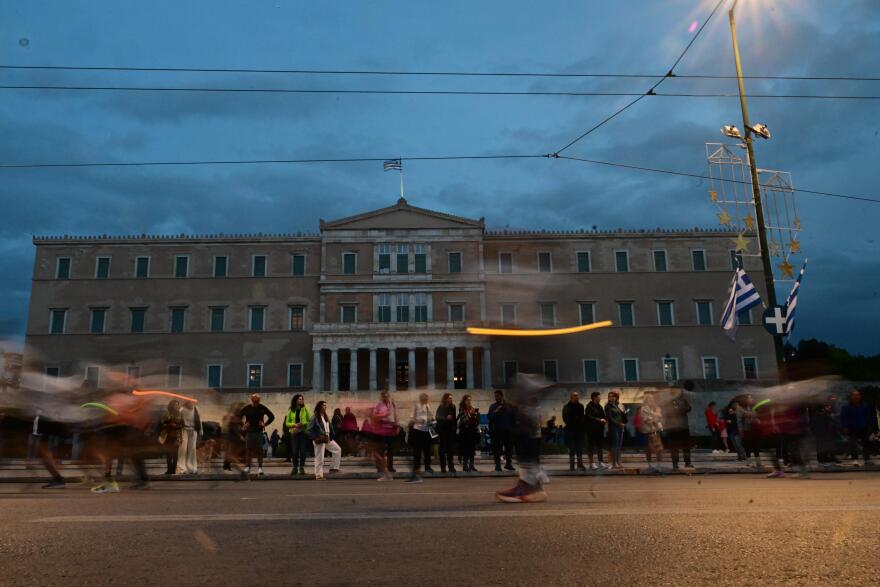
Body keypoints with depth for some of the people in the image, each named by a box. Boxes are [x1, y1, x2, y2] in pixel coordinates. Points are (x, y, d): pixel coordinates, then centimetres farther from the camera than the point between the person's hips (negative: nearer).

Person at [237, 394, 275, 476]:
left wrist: (265, 424, -1)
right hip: (249, 432, 1)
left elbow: (272, 416, 7)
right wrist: (242, 424, 1)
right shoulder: (247, 408, 2)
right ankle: (247, 467, 11)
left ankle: (260, 468, 4)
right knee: (248, 450, 2)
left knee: (259, 450, 0)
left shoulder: (262, 408, 1)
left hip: (259, 432, -1)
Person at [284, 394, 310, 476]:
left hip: (303, 432, -1)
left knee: (302, 450, -1)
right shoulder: (291, 411, 7)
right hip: (294, 432, 1)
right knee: (294, 451, 0)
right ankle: (295, 467, 10)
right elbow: (287, 423, 6)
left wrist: (303, 424, -16)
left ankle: (302, 467, 9)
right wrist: (295, 425, -11)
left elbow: (310, 421, 1)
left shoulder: (305, 409, 4)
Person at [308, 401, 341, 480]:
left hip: (327, 438, 8)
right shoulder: (315, 418, -11)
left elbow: (330, 427, 16)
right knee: (319, 458, -3)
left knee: (338, 449, 6)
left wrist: (331, 436, 5)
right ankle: (319, 475, 6)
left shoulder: (325, 417, 13)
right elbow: (309, 430, -13)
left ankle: (334, 468, 11)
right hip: (319, 440, -8)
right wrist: (315, 438, -18)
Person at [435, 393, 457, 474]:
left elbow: (454, 418, 7)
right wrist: (446, 418, -22)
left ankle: (451, 467, 8)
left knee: (450, 450, 2)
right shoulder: (441, 407, -2)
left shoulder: (453, 406, 4)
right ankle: (443, 468, 7)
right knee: (443, 449, 3)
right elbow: (437, 417, -8)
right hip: (442, 430, -2)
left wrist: (455, 429, 1)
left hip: (451, 430, 2)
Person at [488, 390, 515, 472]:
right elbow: (490, 417, -6)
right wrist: (495, 411, -17)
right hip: (497, 431, -1)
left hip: (508, 430, 1)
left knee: (509, 447, 6)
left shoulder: (508, 406, 8)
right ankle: (497, 465, 5)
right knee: (497, 449, -2)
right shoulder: (493, 406, 6)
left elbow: (512, 415, 0)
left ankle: (508, 464, 19)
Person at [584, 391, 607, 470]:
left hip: (599, 429, 7)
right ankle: (591, 463, 3)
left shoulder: (599, 406, 15)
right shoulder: (589, 406, -8)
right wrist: (599, 420, -18)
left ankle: (601, 462, 16)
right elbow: (588, 417, -17)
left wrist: (604, 420, -4)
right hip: (591, 429, -7)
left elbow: (603, 416, 18)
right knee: (591, 446, -1)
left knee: (599, 446, 10)